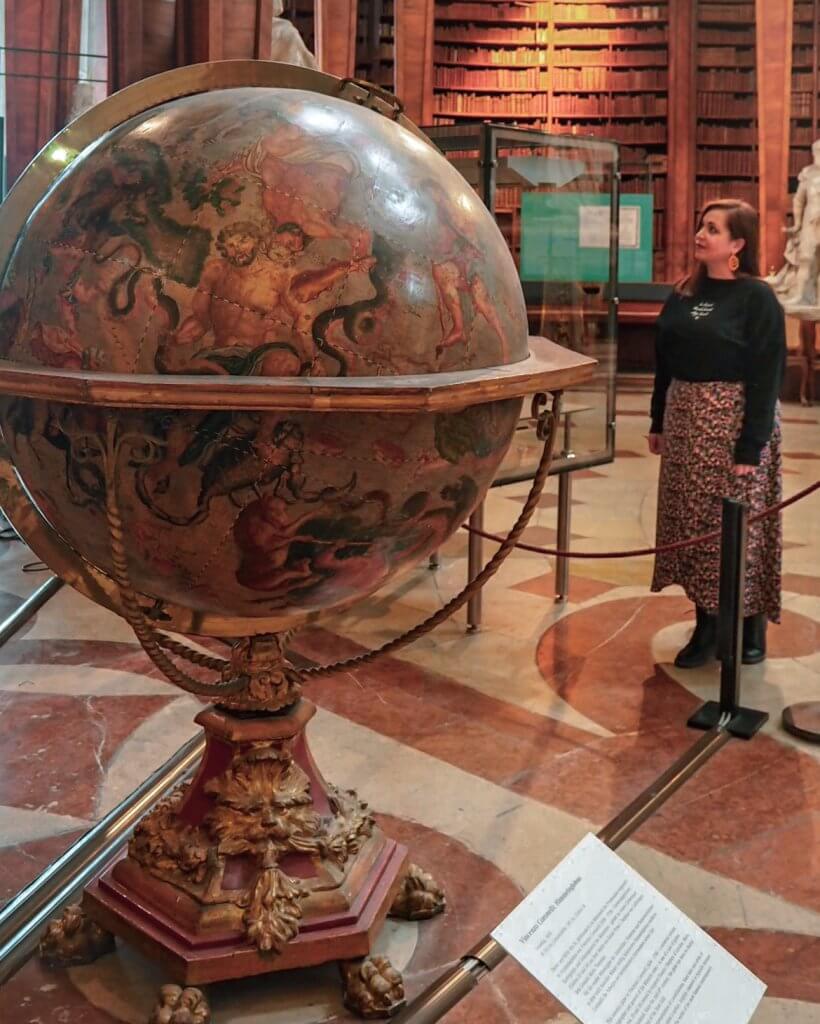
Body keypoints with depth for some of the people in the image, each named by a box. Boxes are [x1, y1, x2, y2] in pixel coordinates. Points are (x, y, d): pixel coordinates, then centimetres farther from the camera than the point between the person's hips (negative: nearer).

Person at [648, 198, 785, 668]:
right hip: (686, 419, 6)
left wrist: (751, 447, -17)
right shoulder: (684, 293, 9)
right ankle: (707, 625, 18)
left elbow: (766, 377, -13)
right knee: (694, 522, 8)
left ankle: (750, 625, 15)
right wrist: (659, 422, 13)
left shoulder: (758, 299, -10)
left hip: (733, 421, -6)